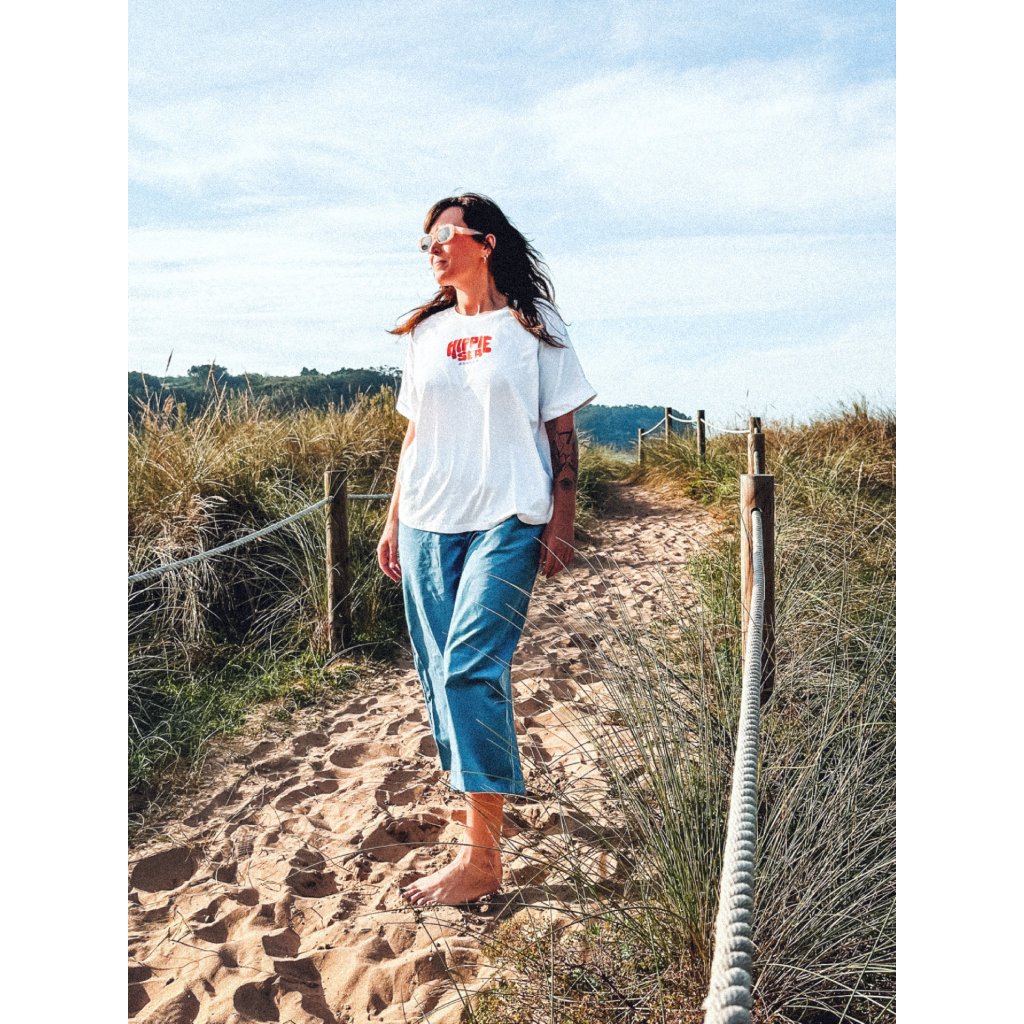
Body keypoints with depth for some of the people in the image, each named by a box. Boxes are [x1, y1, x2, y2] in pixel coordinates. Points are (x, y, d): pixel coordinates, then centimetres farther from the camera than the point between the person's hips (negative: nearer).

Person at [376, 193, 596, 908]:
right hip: (429, 525, 6)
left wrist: (561, 525, -5)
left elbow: (562, 435, 2)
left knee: (471, 667, -16)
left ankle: (482, 858, -10)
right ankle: (485, 793, 27)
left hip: (507, 522, -5)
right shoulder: (427, 333, 16)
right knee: (443, 673, 6)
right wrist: (394, 521, 14)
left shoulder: (533, 328, 3)